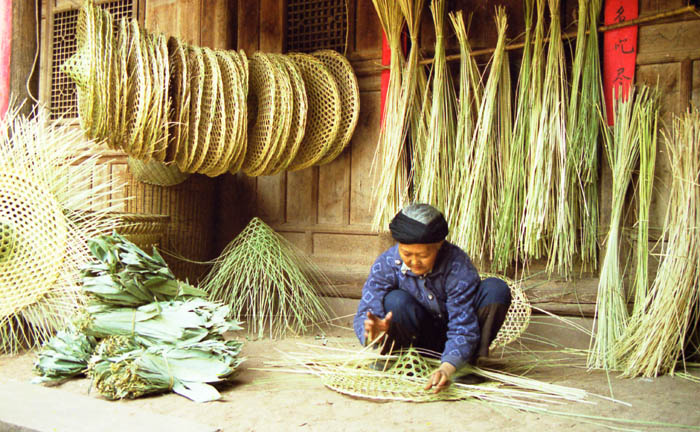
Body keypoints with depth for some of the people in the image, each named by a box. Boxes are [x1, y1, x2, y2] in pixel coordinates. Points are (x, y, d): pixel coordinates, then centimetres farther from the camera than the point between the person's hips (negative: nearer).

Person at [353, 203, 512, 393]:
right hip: (419, 339, 0)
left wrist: (446, 368, -46)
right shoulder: (386, 265, -19)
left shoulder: (458, 265, -26)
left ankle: (470, 362, -12)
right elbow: (365, 313, -23)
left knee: (496, 290, -24)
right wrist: (371, 333, -49)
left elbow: (463, 326, -29)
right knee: (395, 301, -33)